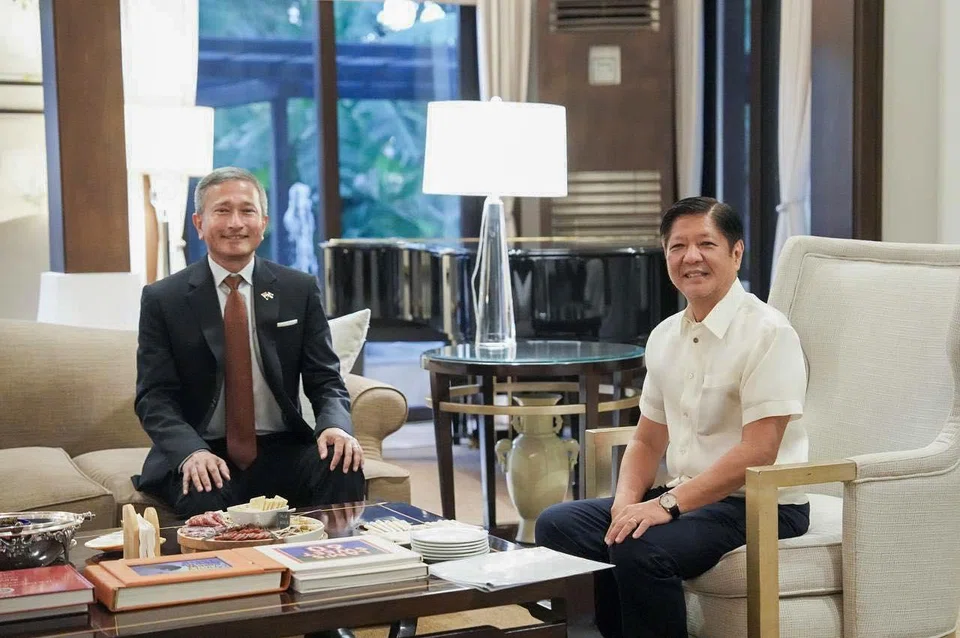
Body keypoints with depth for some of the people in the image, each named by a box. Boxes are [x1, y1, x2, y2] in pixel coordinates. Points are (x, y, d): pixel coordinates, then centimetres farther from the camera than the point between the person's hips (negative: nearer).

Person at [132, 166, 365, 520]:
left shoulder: (300, 290, 6)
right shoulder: (162, 299, 1)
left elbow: (326, 380, 5)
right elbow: (154, 396, -3)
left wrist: (335, 425, -19)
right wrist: (192, 452, -24)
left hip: (281, 450, 3)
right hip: (204, 455, -2)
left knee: (344, 471, -26)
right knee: (204, 497, -36)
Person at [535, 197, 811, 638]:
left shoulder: (767, 333, -13)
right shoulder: (664, 336, 10)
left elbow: (757, 453, -20)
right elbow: (648, 441, 16)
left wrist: (668, 504, -24)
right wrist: (627, 499, -5)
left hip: (758, 504, -8)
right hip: (685, 498, 8)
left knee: (640, 549, -31)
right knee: (557, 524, -4)